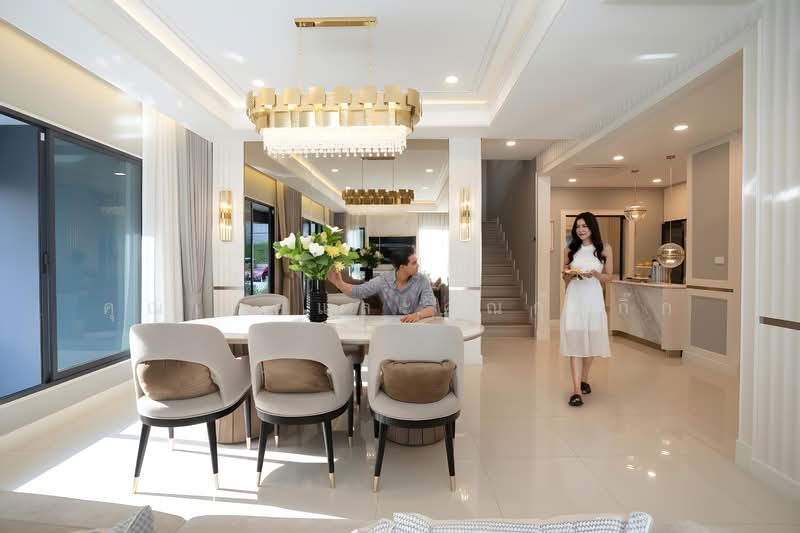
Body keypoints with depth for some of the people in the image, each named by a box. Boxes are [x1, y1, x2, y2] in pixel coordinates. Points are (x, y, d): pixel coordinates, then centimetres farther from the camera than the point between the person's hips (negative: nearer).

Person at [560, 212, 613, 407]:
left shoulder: (604, 248, 3)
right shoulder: (570, 249, 6)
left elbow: (608, 276, 6)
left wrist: (594, 274, -14)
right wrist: (569, 274, -10)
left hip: (593, 298, 0)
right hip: (574, 298, 0)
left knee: (590, 339, 9)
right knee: (574, 340, -6)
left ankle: (584, 380, 31)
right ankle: (576, 390, -6)